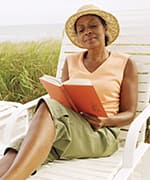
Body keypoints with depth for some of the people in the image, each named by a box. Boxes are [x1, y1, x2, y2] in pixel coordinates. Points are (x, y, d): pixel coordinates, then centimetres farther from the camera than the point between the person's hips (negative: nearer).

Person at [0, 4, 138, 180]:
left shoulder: (125, 64, 7)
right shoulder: (70, 62, 17)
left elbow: (129, 114, 6)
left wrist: (104, 121, -16)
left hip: (101, 135, -3)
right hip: (68, 127, 4)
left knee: (49, 108, -36)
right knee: (23, 147, -32)